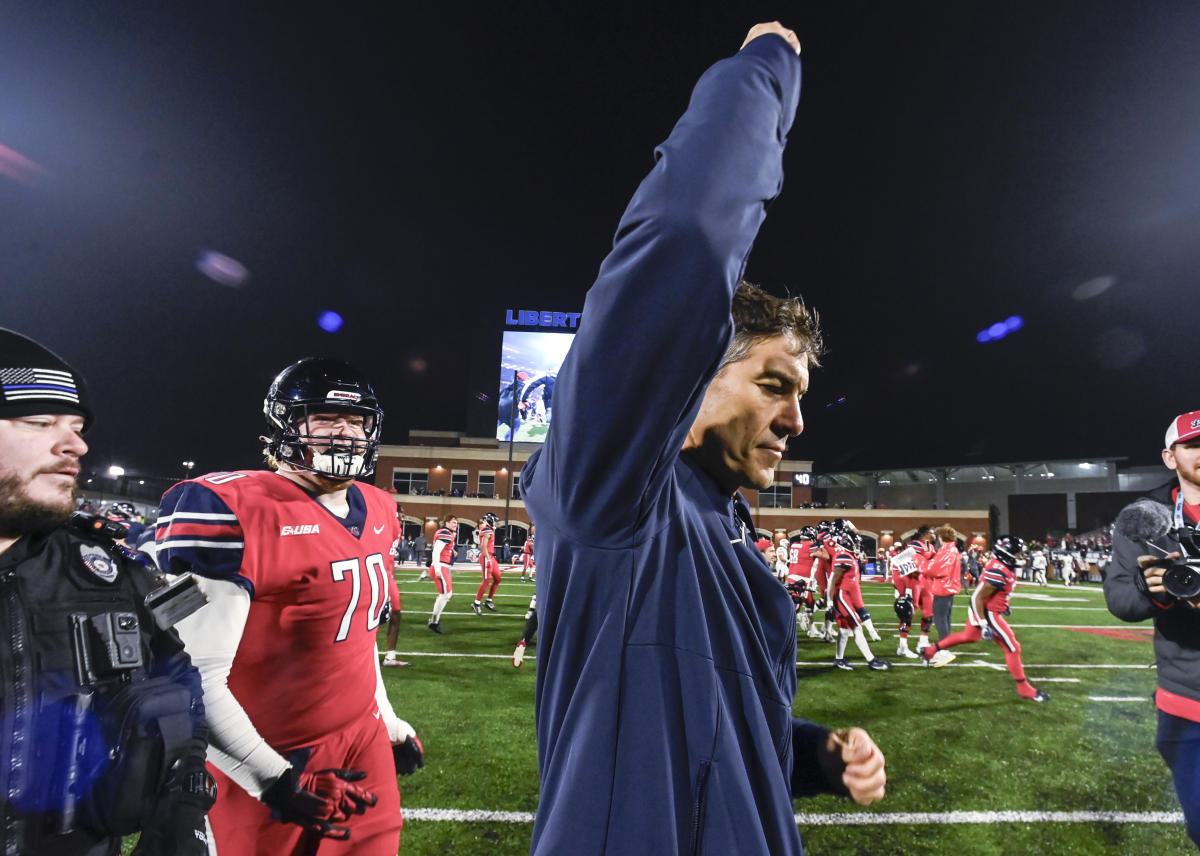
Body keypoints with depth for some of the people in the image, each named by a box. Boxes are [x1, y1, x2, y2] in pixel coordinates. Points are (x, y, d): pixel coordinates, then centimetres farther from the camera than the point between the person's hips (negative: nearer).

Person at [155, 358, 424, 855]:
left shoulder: (376, 513, 3)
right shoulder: (233, 513, -20)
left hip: (365, 745, 7)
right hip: (268, 767, -6)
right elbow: (194, 682, -20)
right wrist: (277, 782, -20)